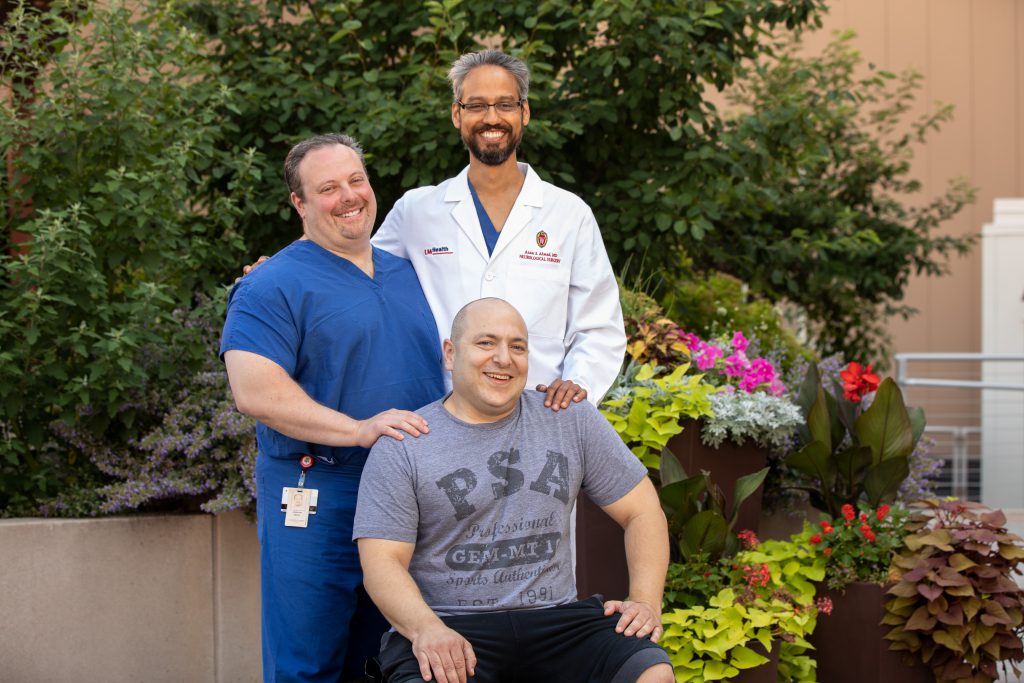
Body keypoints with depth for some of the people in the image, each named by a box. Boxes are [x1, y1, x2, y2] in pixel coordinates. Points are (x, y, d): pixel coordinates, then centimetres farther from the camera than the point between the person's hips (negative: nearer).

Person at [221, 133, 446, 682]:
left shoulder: (408, 276, 17)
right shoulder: (273, 287, -7)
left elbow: (446, 368, 28)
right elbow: (255, 391, -18)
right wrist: (360, 430, -24)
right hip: (315, 507, -6)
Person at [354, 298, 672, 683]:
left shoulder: (571, 421, 12)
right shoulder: (402, 447, 3)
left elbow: (642, 511, 15)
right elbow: (383, 561, -4)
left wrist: (645, 602, -1)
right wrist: (426, 628, -24)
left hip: (554, 618, 3)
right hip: (447, 626, -3)